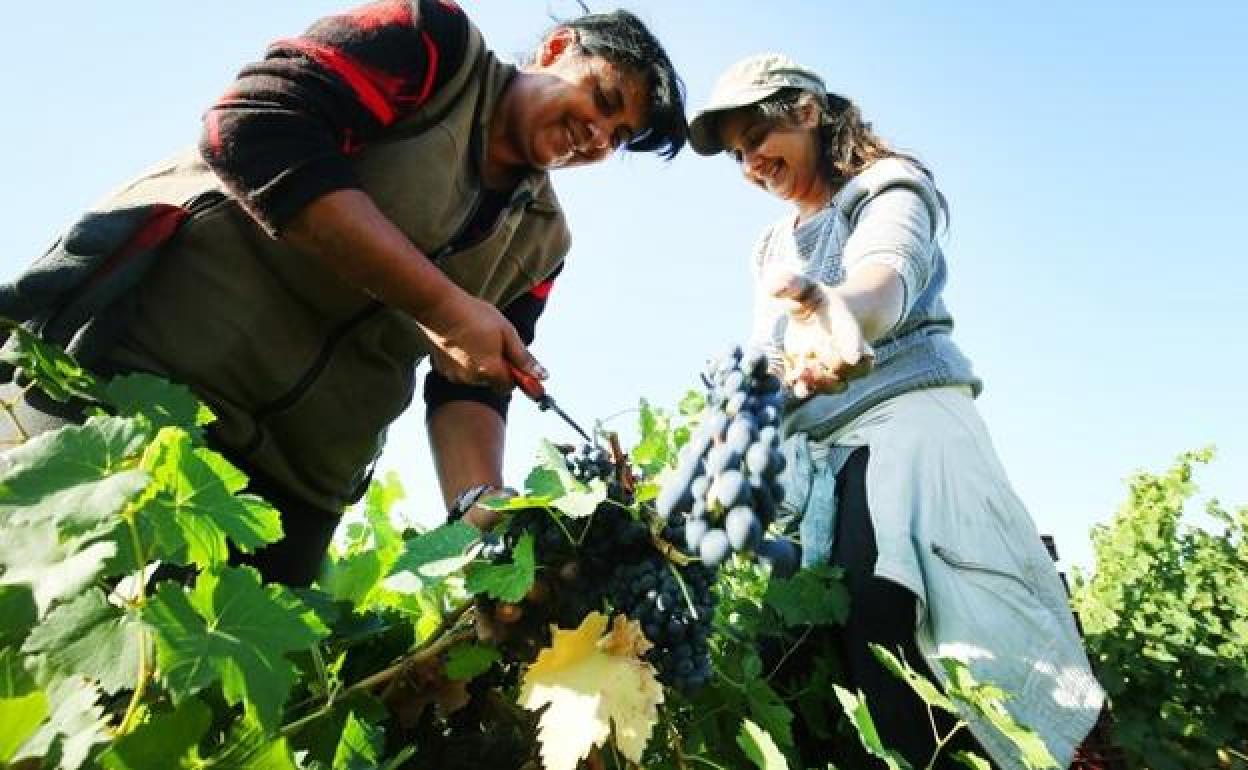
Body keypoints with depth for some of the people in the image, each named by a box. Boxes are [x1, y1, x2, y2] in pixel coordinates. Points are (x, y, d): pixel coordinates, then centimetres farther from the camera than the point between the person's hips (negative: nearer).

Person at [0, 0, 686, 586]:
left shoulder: (540, 242, 12)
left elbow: (467, 387, 4)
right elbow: (253, 128, -17)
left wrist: (481, 510, -17)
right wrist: (444, 306, -20)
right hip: (143, 370, -4)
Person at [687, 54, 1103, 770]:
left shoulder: (886, 187, 4)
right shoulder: (774, 244, 25)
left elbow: (887, 272, -22)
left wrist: (836, 305, -45)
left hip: (903, 421, -6)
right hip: (814, 450, 6)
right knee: (831, 644, -7)